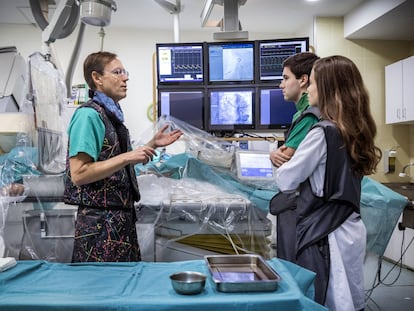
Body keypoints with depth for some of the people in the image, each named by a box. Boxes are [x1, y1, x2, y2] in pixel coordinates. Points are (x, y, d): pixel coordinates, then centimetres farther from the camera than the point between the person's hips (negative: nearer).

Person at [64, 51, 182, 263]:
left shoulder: (112, 114, 12)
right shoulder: (88, 115, -14)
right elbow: (78, 174, -21)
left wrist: (152, 144, 13)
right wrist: (127, 157, -23)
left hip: (121, 218, 9)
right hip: (100, 221, -9)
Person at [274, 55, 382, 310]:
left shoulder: (323, 132, -18)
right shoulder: (355, 129, 6)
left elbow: (286, 181, -11)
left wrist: (282, 169, 8)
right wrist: (298, 161, 15)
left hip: (324, 234, -8)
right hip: (350, 230, 8)